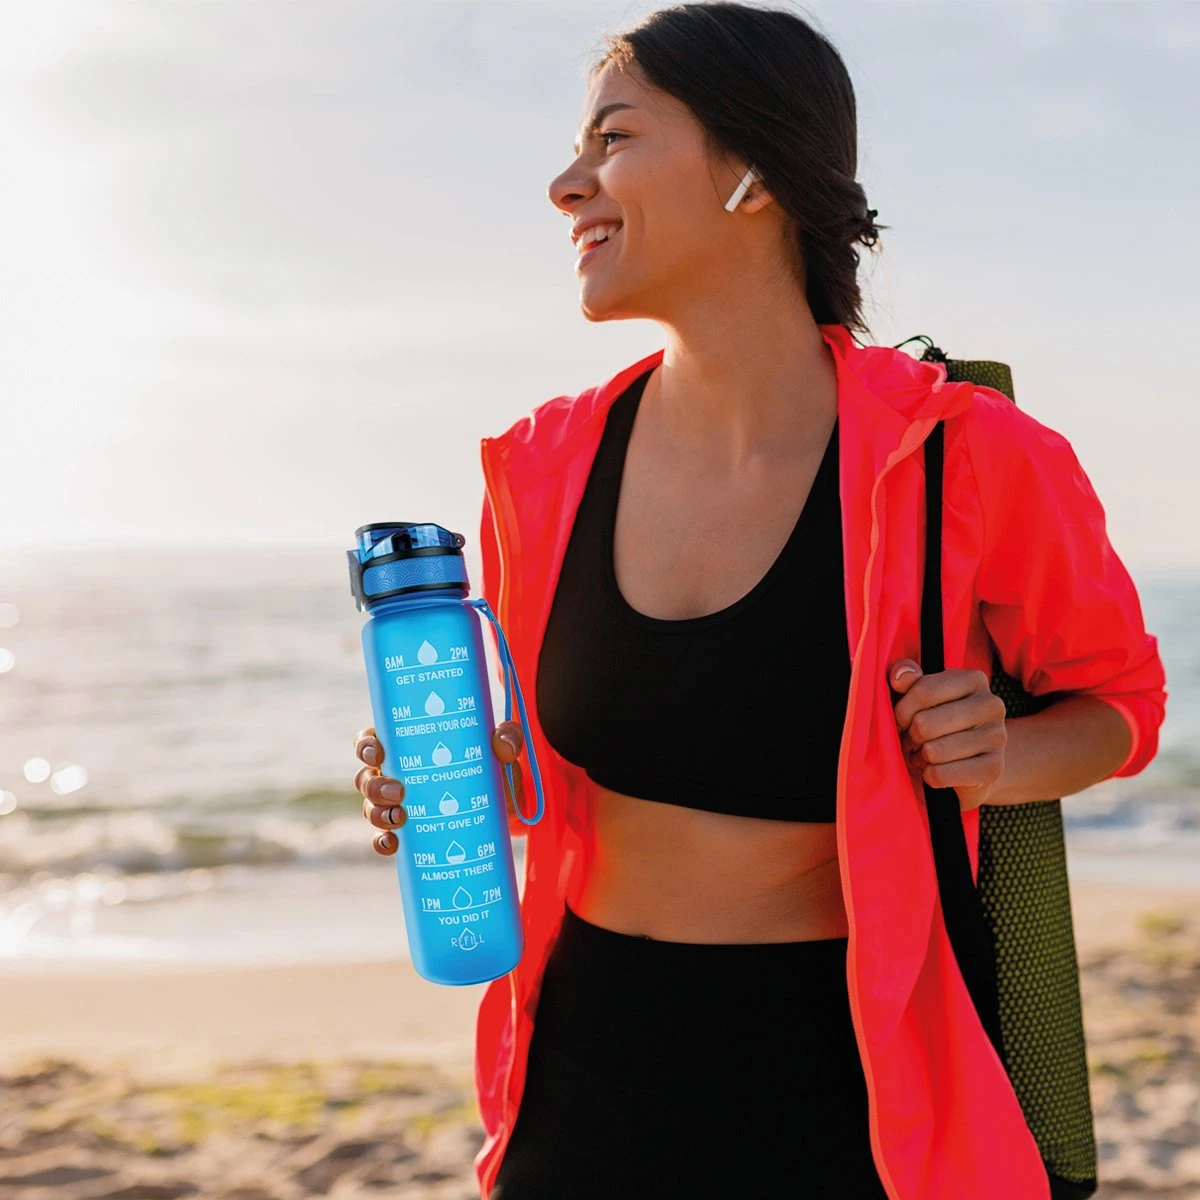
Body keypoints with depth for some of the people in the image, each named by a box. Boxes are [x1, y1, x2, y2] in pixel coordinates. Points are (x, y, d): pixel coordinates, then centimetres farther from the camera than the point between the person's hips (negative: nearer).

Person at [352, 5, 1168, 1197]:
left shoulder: (966, 462, -14)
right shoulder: (549, 468, -3)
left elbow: (1114, 695, 4)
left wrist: (1000, 761, -17)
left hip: (838, 1091, -3)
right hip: (588, 1067, 3)